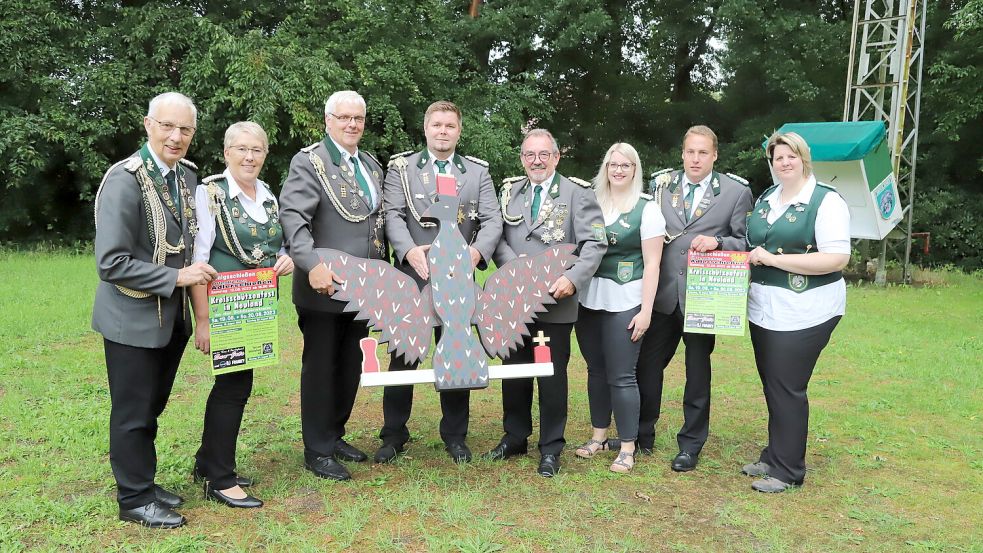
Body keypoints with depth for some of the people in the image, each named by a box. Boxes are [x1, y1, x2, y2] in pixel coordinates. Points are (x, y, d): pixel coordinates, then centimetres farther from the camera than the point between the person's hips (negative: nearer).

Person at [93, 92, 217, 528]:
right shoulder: (124, 180, -19)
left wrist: (198, 273, 2)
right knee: (133, 412, 8)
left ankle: (144, 484, 36)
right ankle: (134, 498, 25)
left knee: (152, 406, 19)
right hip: (134, 318, -6)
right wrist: (177, 277, -20)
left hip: (173, 316, 7)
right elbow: (111, 263, -22)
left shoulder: (187, 174, 2)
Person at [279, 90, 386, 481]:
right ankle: (317, 450, 18)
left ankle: (335, 435, 32)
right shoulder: (309, 162, -8)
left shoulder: (372, 165, 14)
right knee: (321, 368, 5)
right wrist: (312, 265, -33)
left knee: (351, 366, 15)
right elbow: (292, 217, -20)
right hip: (325, 286, -7)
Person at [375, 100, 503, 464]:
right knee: (403, 356, 5)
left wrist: (477, 250, -19)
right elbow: (393, 214, -5)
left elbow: (492, 220, 1)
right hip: (412, 275, -1)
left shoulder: (478, 171, 10)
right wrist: (409, 250, -23)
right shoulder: (401, 167, 6)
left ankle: (455, 435, 24)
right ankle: (394, 434, 20)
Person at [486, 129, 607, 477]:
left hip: (556, 301, -4)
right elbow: (496, 235, 3)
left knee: (552, 375, 5)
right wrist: (514, 265, -16)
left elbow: (595, 243, -9)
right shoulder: (509, 191, 10)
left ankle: (551, 448, 19)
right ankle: (515, 438, 31)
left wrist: (573, 279, -22)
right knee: (514, 371, 14)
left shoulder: (578, 193, -2)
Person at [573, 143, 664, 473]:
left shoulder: (647, 208, -3)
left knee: (621, 376, -1)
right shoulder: (591, 203, 8)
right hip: (589, 299, 4)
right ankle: (599, 435, 27)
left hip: (624, 302, -4)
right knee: (596, 370, 12)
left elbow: (652, 264, -5)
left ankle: (627, 448, 11)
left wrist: (645, 311, -10)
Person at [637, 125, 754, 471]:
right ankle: (642, 434, 28)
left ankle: (691, 444, 25)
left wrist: (717, 242, -18)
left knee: (698, 371, 10)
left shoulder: (736, 192, -2)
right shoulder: (661, 183, 6)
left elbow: (748, 242, -2)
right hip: (663, 294, 3)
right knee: (646, 363, 8)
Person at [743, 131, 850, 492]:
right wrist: (752, 256, 1)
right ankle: (774, 456, 29)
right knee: (772, 386, 14)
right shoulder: (765, 199, 12)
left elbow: (837, 258, -19)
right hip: (764, 310, 7)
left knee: (787, 390, -2)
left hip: (803, 313, -7)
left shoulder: (826, 201, -10)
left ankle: (787, 470, 12)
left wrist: (772, 259, -20)